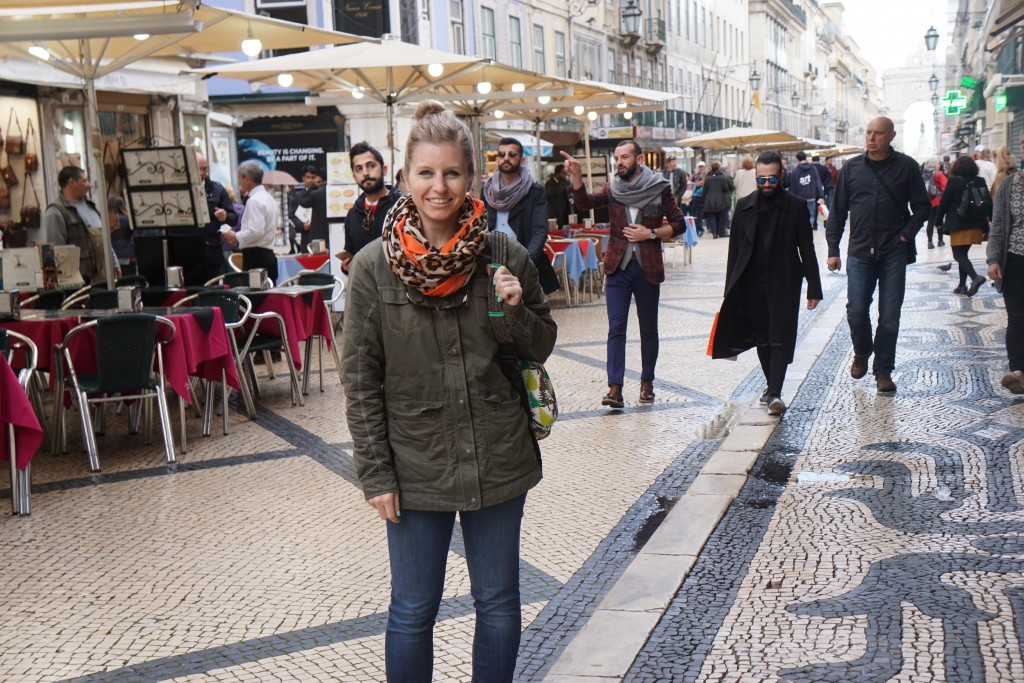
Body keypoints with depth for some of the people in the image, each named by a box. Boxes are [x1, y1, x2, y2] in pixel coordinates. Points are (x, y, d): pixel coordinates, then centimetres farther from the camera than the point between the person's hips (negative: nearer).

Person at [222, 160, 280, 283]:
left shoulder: (254, 201, -12)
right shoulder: (269, 198, 17)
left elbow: (255, 231, -22)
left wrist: (236, 237, -8)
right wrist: (239, 237, 16)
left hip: (255, 256, -10)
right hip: (268, 254, 10)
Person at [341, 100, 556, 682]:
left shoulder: (506, 257, -4)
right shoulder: (374, 266, -8)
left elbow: (541, 348, 6)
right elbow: (360, 380, -4)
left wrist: (517, 310, -16)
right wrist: (375, 473, -6)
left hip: (498, 459, 2)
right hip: (416, 465, -1)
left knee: (499, 604, 15)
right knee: (413, 612, 12)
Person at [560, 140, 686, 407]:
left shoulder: (659, 189, -1)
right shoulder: (612, 189, 5)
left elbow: (679, 224, 2)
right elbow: (584, 202, -11)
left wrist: (651, 233, -11)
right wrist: (576, 176, -26)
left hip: (648, 268, -1)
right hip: (617, 267, 1)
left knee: (648, 329, 10)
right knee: (616, 328, -7)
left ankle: (647, 382, 25)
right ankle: (615, 388, -10)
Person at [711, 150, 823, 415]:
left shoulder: (796, 206, -1)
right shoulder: (744, 206, 7)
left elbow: (807, 250, 0)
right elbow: (735, 251, 9)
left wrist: (813, 289, -4)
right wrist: (730, 291, 7)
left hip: (784, 285, -3)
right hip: (752, 285, 3)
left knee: (780, 340, -9)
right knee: (763, 340, 10)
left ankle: (775, 393, -15)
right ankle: (772, 386, 25)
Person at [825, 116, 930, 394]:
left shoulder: (907, 167, 2)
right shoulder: (851, 168, 6)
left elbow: (922, 207, 6)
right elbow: (837, 212, 10)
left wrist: (906, 234, -7)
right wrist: (833, 249, 5)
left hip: (894, 253, -1)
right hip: (859, 252, 1)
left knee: (889, 316, 2)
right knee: (856, 311, -3)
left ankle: (883, 371, 14)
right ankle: (861, 353, 26)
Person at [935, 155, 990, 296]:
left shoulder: (954, 181, -8)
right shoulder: (980, 181, 7)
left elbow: (944, 202, -6)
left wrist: (938, 220, 5)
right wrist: (990, 219, 22)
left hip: (958, 225, -6)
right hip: (975, 224, 6)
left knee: (958, 255, -5)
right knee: (963, 253, 16)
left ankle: (975, 277, -28)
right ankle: (962, 285, 15)